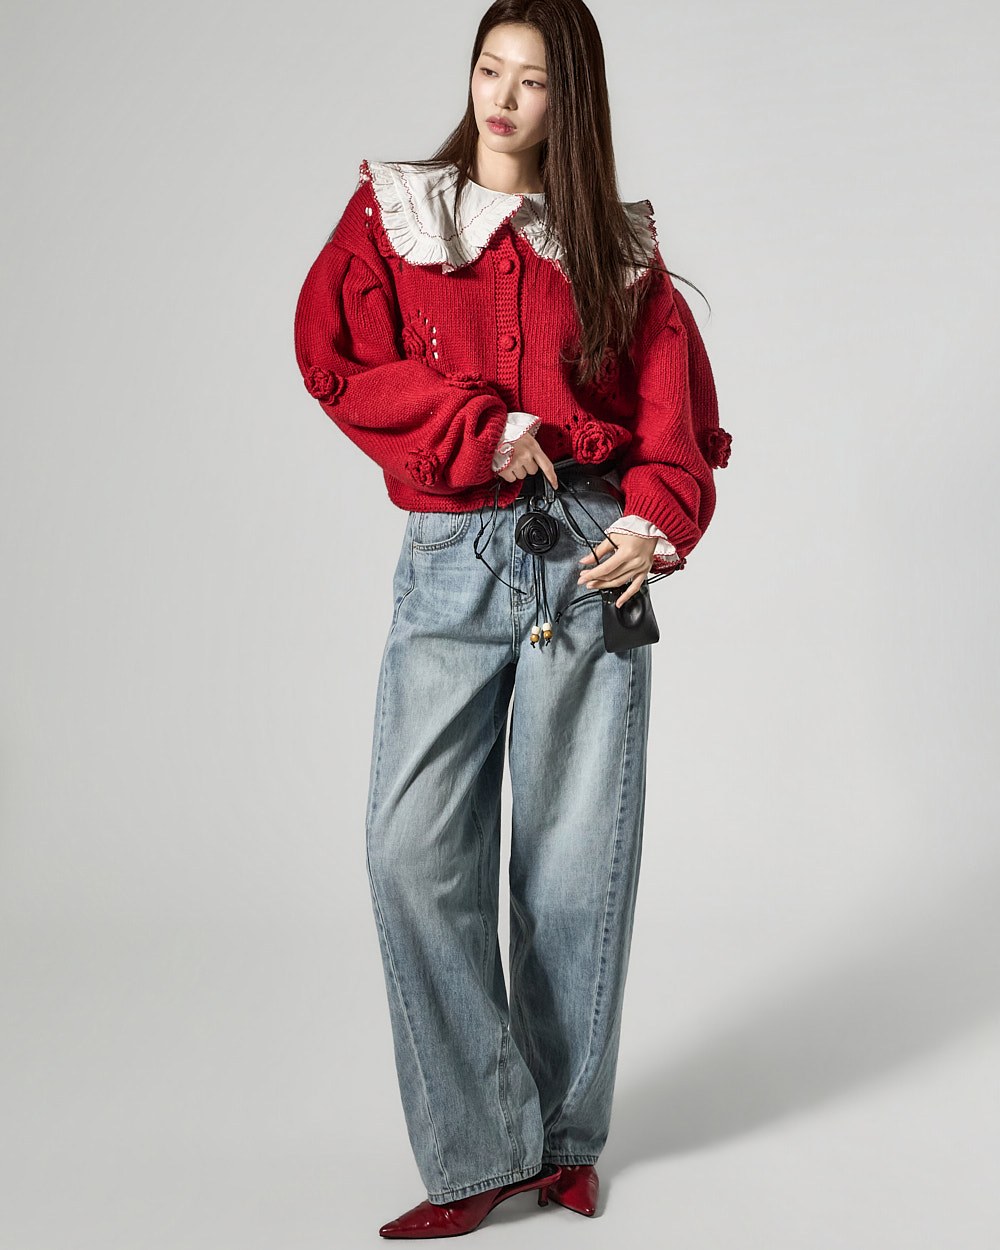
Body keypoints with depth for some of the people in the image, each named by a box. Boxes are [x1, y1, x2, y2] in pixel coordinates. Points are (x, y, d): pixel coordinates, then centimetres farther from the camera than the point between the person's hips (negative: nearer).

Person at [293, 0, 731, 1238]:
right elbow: (333, 354, -2)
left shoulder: (617, 244, 13)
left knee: (576, 852, 2)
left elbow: (676, 402, 9)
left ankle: (565, 1138, 17)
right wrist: (483, 430, -11)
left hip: (591, 554, 1)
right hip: (452, 563, 0)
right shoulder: (391, 213, 12)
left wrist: (658, 518, -9)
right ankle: (478, 1150, 1)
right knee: (413, 848, -11)